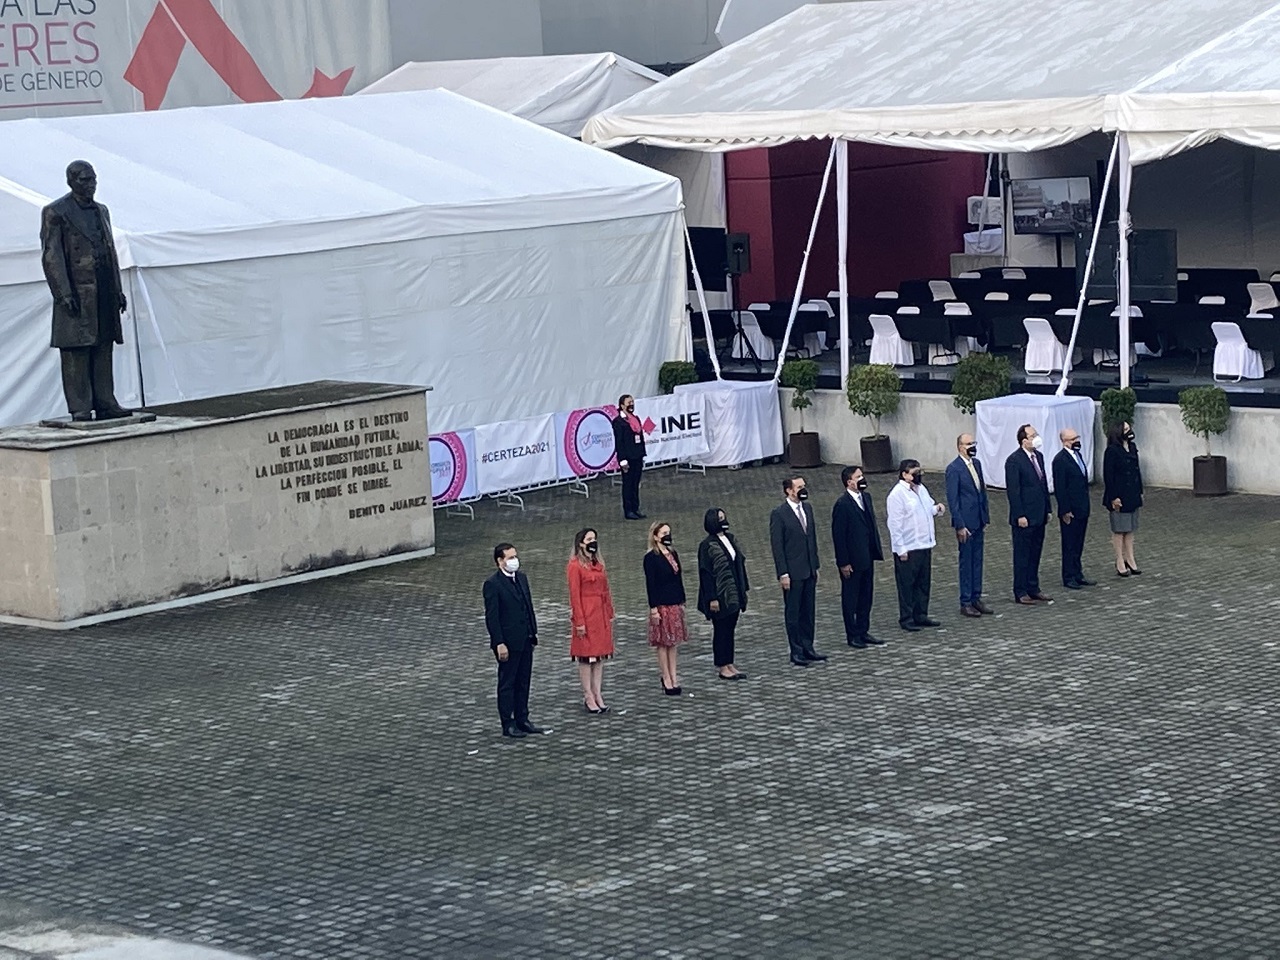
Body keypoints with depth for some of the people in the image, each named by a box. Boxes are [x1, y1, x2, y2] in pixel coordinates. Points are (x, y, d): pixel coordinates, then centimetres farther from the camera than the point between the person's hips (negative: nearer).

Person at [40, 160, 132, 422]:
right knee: (76, 353, -5)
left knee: (103, 351, 7)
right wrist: (64, 294, -15)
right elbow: (51, 256, -8)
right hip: (77, 294, -6)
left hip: (104, 293, 6)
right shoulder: (55, 213, -3)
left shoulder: (101, 211, 19)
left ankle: (105, 403, 10)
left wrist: (118, 289, 16)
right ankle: (80, 408, -3)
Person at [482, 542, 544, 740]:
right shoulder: (492, 584, -14)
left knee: (523, 683, 14)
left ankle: (522, 720, 23)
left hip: (525, 641, 7)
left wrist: (533, 633, 13)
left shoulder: (521, 578, 10)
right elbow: (491, 617, -16)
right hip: (508, 643, -7)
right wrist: (499, 644, -19)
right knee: (507, 684, 2)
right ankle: (508, 725, 8)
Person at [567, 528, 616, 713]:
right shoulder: (575, 566, -10)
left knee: (600, 656, 8)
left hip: (601, 614, 7)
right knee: (586, 656, -1)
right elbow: (574, 595, -13)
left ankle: (597, 694, 13)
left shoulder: (598, 564, 13)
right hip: (586, 614, -7)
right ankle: (588, 697, 4)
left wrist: (610, 614, 12)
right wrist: (579, 621, -16)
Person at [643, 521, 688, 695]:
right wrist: (653, 608, -15)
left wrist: (682, 602, 14)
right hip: (661, 605, -7)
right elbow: (650, 583, -12)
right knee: (663, 644, 0)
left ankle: (673, 678, 15)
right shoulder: (651, 557, -10)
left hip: (675, 604, 7)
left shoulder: (673, 554, 10)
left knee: (673, 643, 10)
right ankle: (667, 680, 6)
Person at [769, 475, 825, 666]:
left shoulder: (807, 508, 9)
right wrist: (783, 573, -15)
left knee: (809, 612, 11)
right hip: (792, 573, -7)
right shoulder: (779, 514, -12)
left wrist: (815, 566, 14)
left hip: (809, 571, 7)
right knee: (793, 613, 2)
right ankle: (796, 652, 8)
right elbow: (777, 545, -12)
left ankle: (808, 648, 19)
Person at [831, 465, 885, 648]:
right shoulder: (842, 504, -17)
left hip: (867, 557, 8)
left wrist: (877, 551, 12)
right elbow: (838, 535, -17)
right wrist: (843, 563, -16)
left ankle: (863, 632, 25)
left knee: (866, 595, 14)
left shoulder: (865, 498, 7)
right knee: (850, 598, 5)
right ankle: (852, 635, 13)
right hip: (852, 560, -8)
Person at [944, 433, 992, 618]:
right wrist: (960, 525, -17)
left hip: (978, 522, 7)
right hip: (966, 522, -7)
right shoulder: (954, 469, -14)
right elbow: (952, 499, -15)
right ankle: (965, 603, 7)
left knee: (977, 561, 12)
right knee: (966, 562, 0)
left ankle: (976, 599, 20)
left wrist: (985, 519, 13)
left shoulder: (977, 464, 9)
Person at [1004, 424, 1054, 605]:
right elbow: (1013, 490, -16)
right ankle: (1020, 592, 7)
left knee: (1035, 554, 13)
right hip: (1024, 518, -8)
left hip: (1039, 515, 8)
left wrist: (1048, 509, 14)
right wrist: (1020, 516, -18)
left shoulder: (1038, 456, 10)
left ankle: (1033, 589, 21)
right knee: (1022, 555, 0)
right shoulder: (1014, 460, -14)